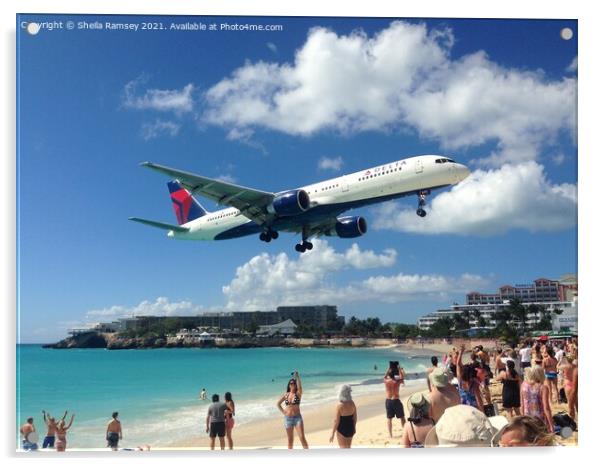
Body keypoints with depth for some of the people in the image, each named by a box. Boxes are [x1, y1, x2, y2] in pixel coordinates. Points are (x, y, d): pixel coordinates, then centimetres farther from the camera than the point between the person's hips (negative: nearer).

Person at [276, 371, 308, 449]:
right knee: (290, 440, 10)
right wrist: (283, 412, 4)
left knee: (302, 438, -10)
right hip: (288, 418, 3)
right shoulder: (286, 395, 5)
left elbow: (300, 387, -25)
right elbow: (278, 403, 15)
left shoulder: (298, 393, -3)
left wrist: (297, 377, -29)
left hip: (297, 417, -3)